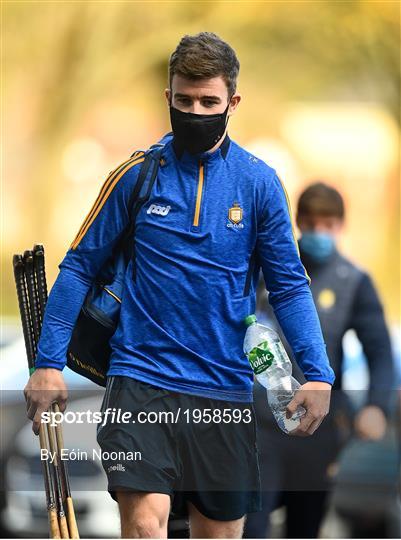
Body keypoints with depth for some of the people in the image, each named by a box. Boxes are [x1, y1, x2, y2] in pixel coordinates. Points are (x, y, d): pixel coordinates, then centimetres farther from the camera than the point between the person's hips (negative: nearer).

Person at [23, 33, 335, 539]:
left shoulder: (258, 182, 3)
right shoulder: (137, 174, 1)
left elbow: (289, 284, 5)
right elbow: (80, 265, 6)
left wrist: (317, 375, -8)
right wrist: (48, 362, 0)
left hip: (225, 384, 2)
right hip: (141, 377, -2)